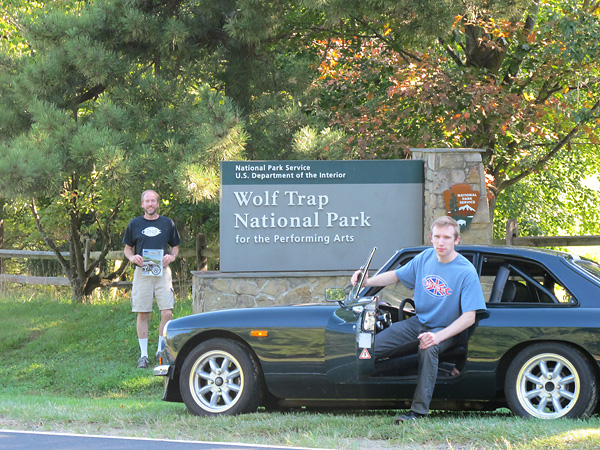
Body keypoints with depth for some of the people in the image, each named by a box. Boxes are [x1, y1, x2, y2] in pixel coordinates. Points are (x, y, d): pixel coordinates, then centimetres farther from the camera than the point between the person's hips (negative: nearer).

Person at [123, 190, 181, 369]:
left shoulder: (167, 223, 9)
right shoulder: (135, 224, 9)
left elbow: (175, 246, 17)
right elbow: (127, 248, 16)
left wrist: (171, 256, -4)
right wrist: (132, 257, -6)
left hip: (162, 272, 0)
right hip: (142, 272, 0)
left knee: (167, 313, -9)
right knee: (142, 314, -1)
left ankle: (161, 350, 7)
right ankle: (143, 355, 6)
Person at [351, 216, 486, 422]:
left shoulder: (466, 272, -17)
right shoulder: (425, 258, -1)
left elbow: (469, 316, -21)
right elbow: (397, 275, 16)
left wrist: (438, 336, -33)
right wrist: (369, 281, -2)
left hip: (446, 329, -5)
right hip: (419, 322, 6)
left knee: (428, 350, -39)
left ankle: (419, 410, -35)